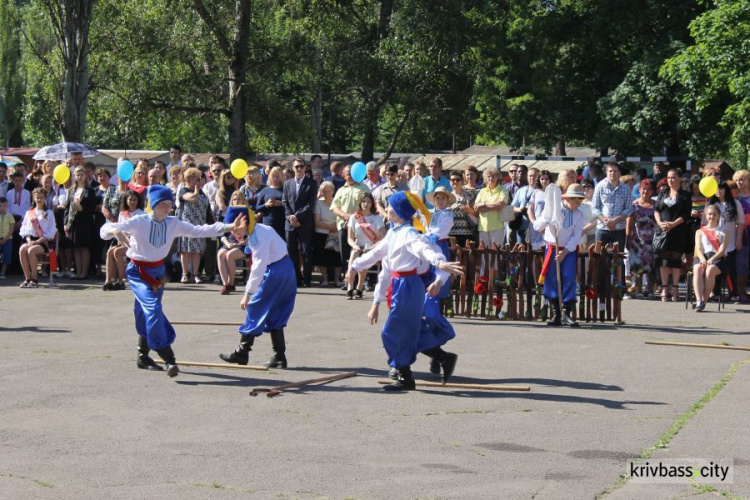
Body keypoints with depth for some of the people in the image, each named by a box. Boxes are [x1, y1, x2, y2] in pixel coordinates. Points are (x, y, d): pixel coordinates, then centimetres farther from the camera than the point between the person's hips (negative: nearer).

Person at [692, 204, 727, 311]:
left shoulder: (723, 232, 16)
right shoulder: (700, 232, 22)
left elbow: (722, 250, 1)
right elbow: (698, 249, 7)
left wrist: (711, 259, -18)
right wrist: (702, 259, -16)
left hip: (718, 258, -1)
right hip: (702, 257, 1)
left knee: (710, 270, -37)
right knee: (698, 269, -35)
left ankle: (704, 300, -37)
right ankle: (699, 300, -48)